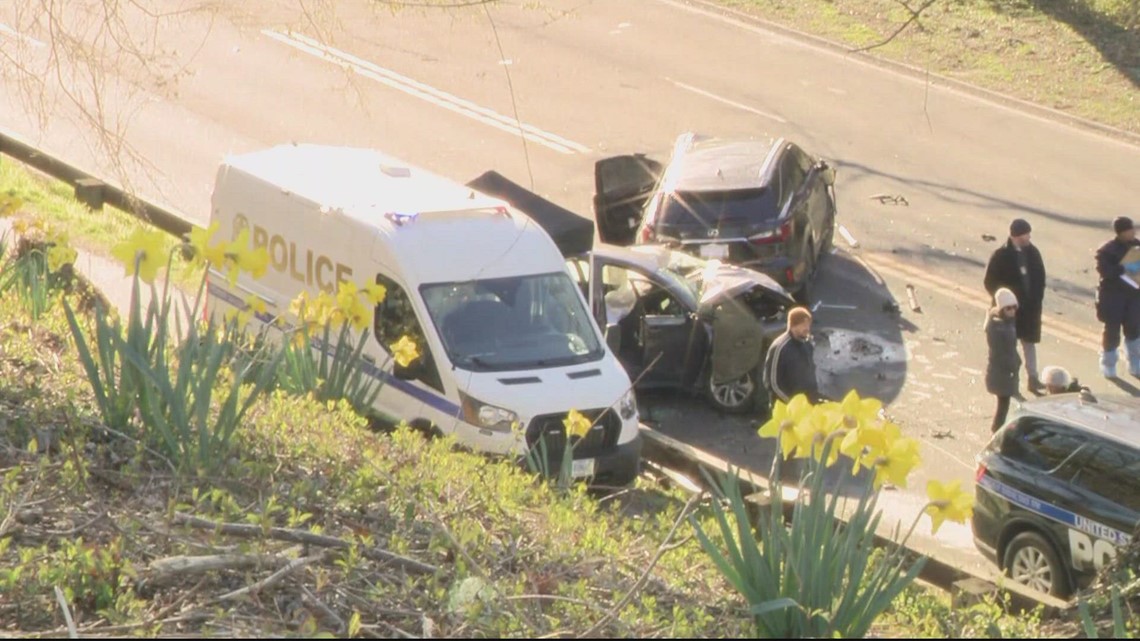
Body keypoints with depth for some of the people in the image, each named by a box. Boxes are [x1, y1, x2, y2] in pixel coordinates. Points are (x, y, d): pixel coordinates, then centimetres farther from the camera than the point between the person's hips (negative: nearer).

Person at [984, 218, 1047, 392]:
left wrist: (1039, 297, 1)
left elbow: (1040, 275, 9)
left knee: (1029, 341, 12)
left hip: (1031, 306, 4)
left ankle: (1033, 378, 18)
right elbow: (990, 283, -10)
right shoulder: (1000, 256, -15)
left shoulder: (1032, 252, -1)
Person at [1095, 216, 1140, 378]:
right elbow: (1103, 269, -24)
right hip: (1113, 296, -5)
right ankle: (1108, 366, 17)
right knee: (1112, 330, 2)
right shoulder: (1107, 250, -12)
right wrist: (1124, 269, -32)